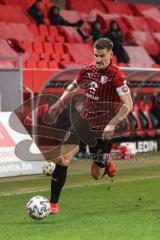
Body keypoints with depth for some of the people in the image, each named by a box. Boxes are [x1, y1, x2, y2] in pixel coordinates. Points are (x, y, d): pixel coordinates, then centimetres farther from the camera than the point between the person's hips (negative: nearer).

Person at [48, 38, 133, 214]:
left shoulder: (116, 76, -18)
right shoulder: (87, 69, 0)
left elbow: (128, 104, -23)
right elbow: (74, 86, 22)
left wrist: (112, 125, -31)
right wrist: (59, 103, 12)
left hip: (102, 129, -4)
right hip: (83, 121, 4)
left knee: (96, 175, 5)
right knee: (62, 158, -11)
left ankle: (107, 163, 43)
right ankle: (53, 203, -1)